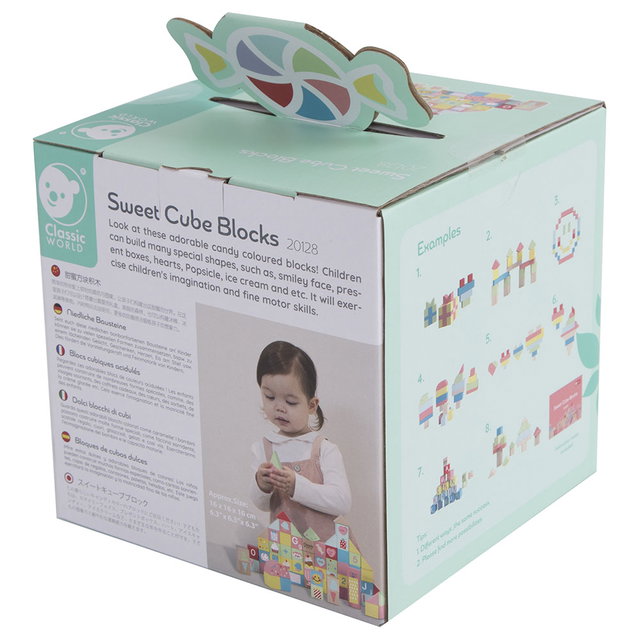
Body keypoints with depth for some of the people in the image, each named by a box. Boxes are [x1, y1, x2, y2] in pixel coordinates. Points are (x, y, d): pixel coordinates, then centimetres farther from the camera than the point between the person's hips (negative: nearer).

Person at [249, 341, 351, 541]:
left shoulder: (325, 450, -2)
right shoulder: (262, 448, 7)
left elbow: (343, 502, -12)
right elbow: (262, 505, 9)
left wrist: (297, 486, -20)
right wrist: (261, 486, -13)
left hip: (324, 543, -3)